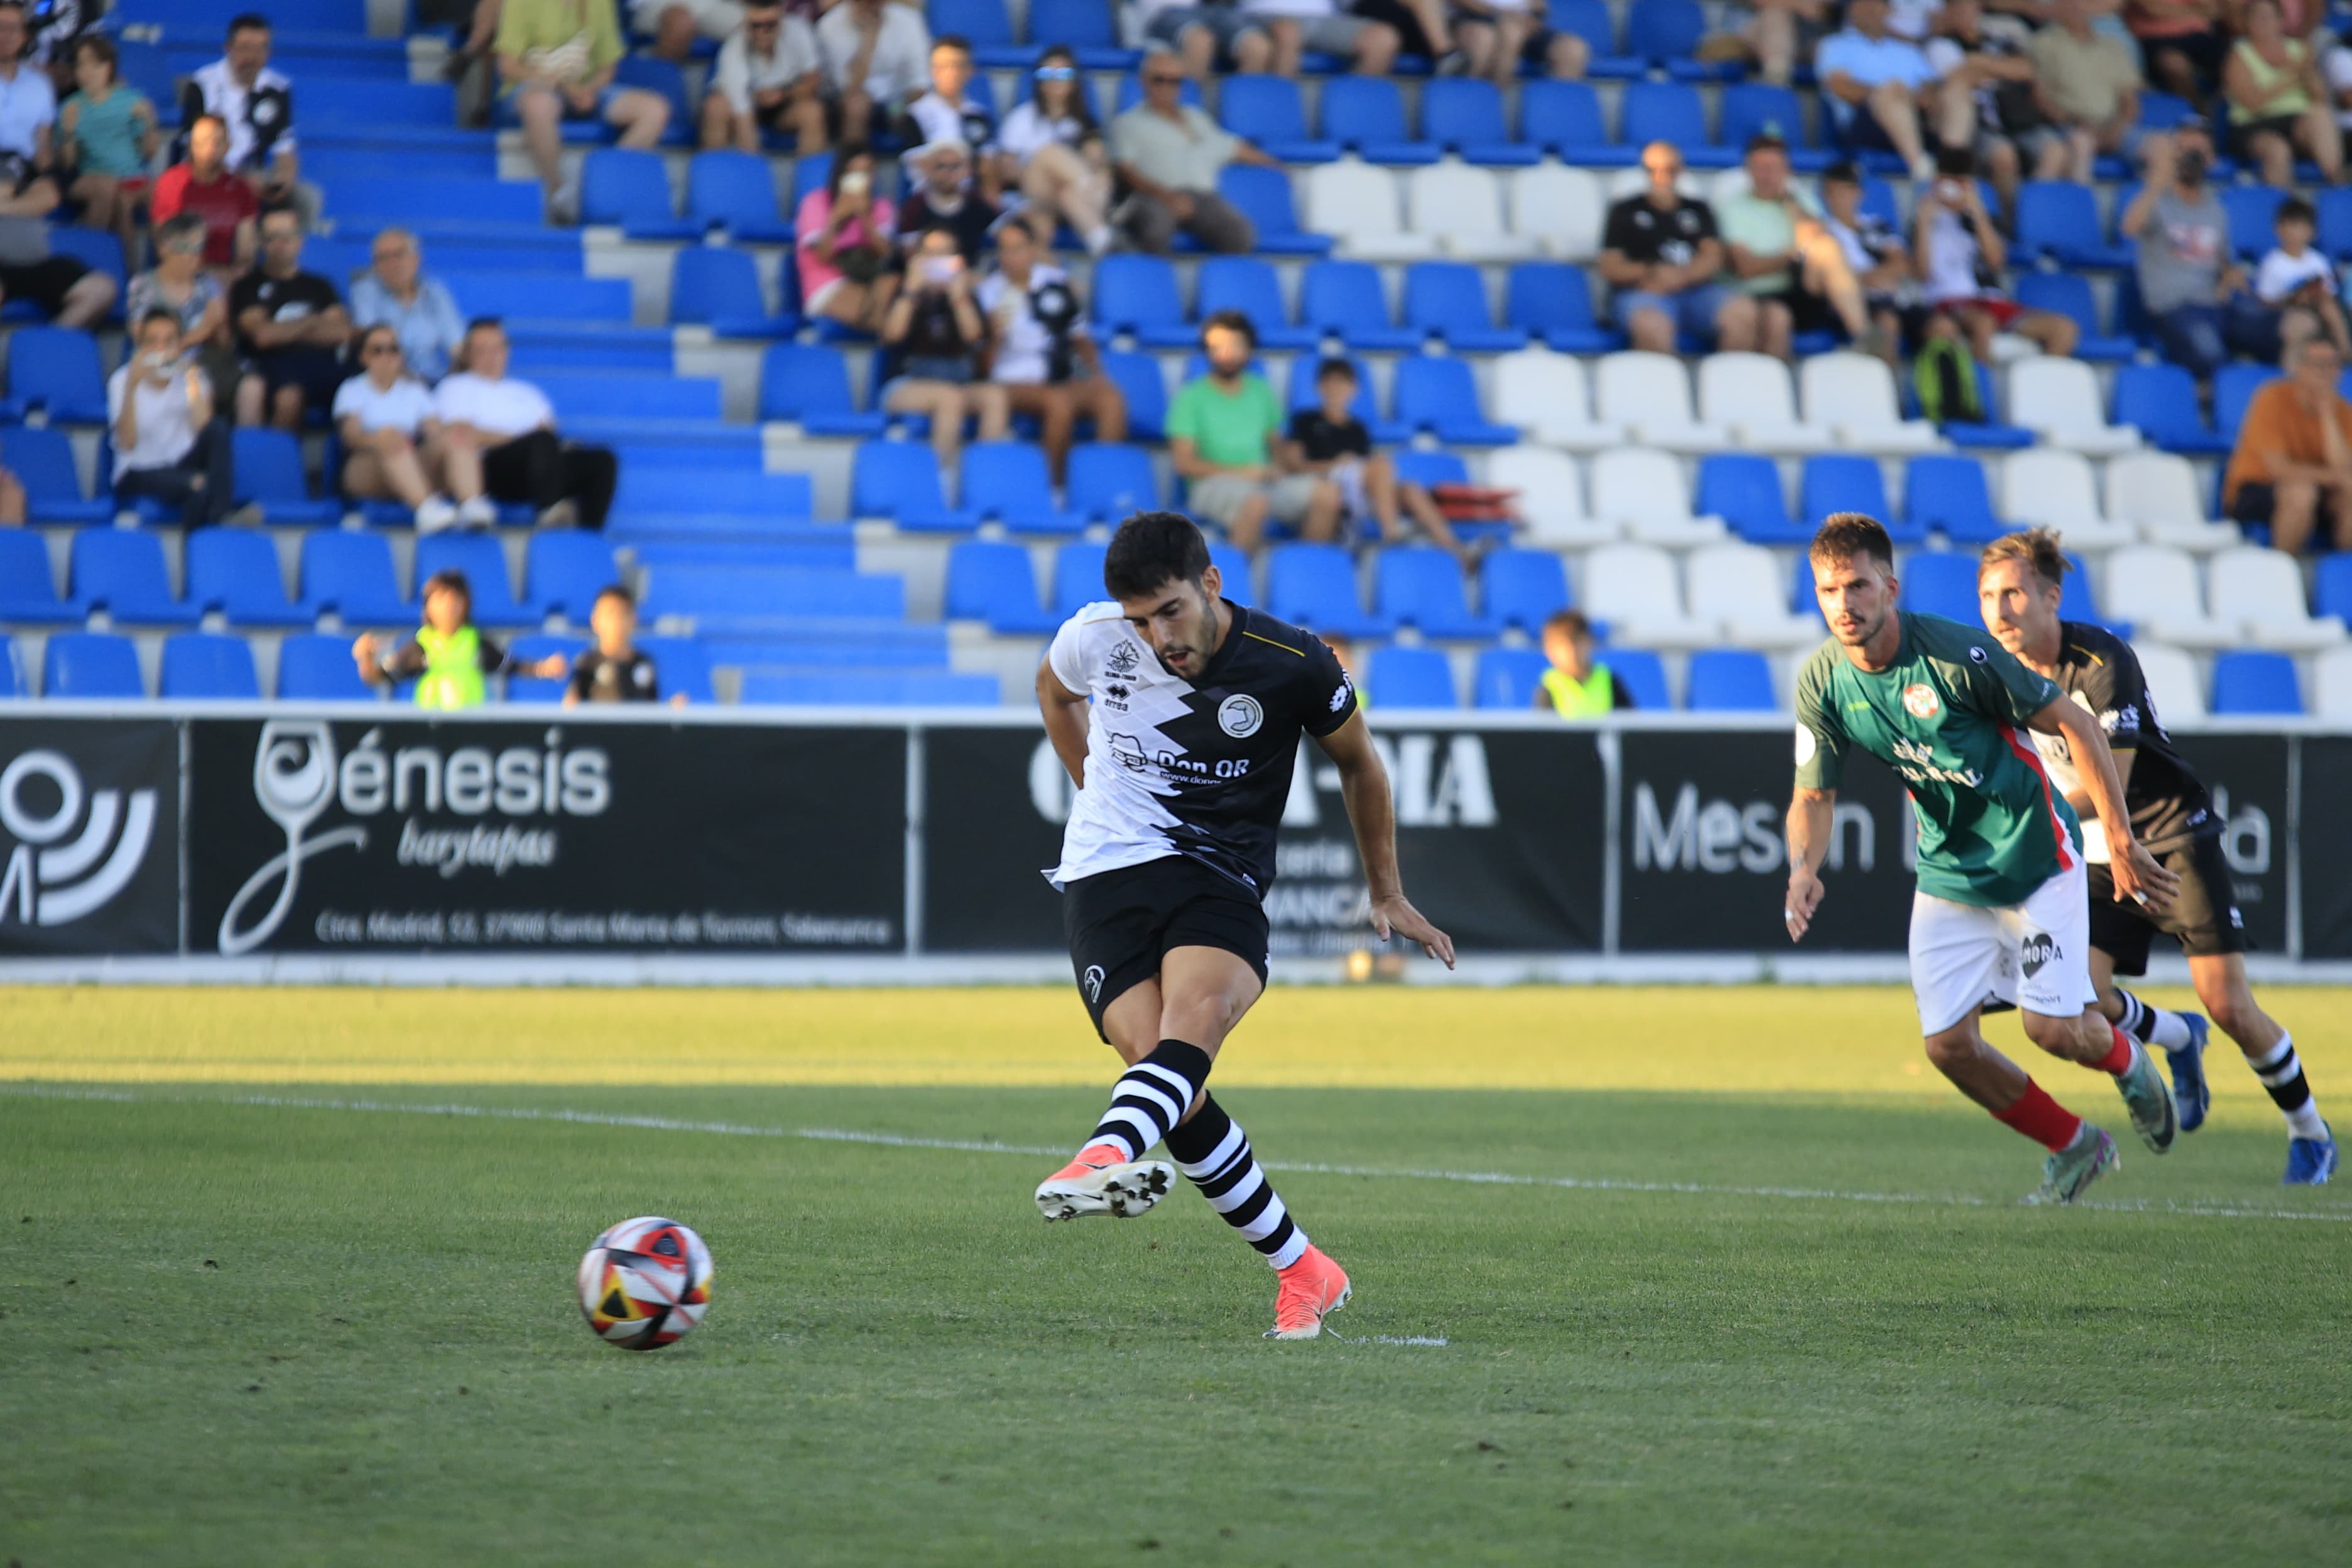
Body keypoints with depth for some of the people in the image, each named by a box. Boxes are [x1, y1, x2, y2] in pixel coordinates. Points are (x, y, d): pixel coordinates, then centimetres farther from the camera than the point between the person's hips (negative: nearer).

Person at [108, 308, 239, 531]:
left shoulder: (189, 376, 4)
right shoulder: (122, 381, -3)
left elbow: (203, 428, -14)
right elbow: (127, 443, -18)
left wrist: (194, 383, -21)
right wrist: (131, 387, -26)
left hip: (181, 467, 4)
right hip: (140, 477, -4)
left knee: (219, 428, -27)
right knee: (199, 486, -36)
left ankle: (218, 515, -32)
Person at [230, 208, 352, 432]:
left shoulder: (318, 286, 26)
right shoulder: (249, 287, 15)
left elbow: (342, 332, 11)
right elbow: (263, 335, 0)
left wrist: (284, 331, 6)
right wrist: (312, 322, 11)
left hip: (321, 363, 3)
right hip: (275, 367, -3)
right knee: (290, 397, -41)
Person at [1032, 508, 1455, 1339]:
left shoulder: (1294, 666, -7)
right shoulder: (1094, 638, -3)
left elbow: (1358, 763, 12)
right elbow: (1054, 690, 24)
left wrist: (1387, 894, 18)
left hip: (1221, 876, -1)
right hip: (1107, 870, 1)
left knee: (1197, 1014, -35)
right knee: (1177, 1095, -18)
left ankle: (1109, 1157, -63)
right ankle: (1302, 1270, -5)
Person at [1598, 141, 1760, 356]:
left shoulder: (1697, 211, 26)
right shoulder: (1625, 212, 19)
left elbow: (1713, 258, 12)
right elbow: (1610, 268, 10)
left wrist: (1682, 276, -10)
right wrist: (1649, 273, -10)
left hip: (1697, 290, 3)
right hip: (1645, 294, -3)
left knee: (1744, 310, -30)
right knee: (1653, 326, -41)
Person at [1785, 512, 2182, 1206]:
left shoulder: (1957, 653, -24)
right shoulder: (1822, 682, -9)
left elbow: (2076, 725, -15)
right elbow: (1813, 796, 1)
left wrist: (2121, 842, -14)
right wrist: (1803, 869, -21)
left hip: (2034, 854, -5)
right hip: (1948, 873, 5)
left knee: (2054, 1029, -10)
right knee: (1950, 1045, -3)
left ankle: (2125, 1059, 28)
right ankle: (2074, 1147, 21)